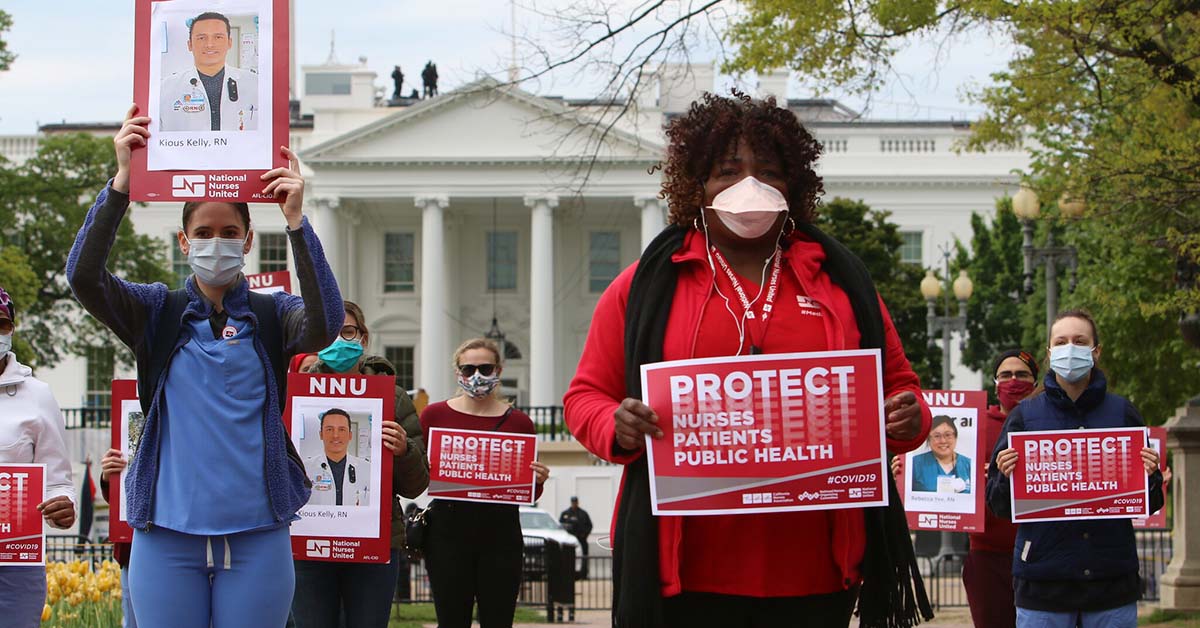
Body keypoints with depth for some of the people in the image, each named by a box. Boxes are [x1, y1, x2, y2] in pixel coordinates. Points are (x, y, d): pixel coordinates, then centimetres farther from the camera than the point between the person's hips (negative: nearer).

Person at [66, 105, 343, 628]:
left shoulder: (273, 315, 5)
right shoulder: (158, 312, 6)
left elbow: (325, 324, -17)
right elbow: (84, 276, -10)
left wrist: (296, 221, -26)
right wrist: (122, 182, -20)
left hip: (256, 535, 0)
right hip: (167, 533, 0)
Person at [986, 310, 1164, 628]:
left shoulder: (1122, 412, 8)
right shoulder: (1025, 415, 5)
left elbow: (1148, 506, 11)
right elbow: (999, 506, 4)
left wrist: (1150, 478, -10)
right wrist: (1006, 478, -15)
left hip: (1112, 576, 1)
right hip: (1044, 578, -1)